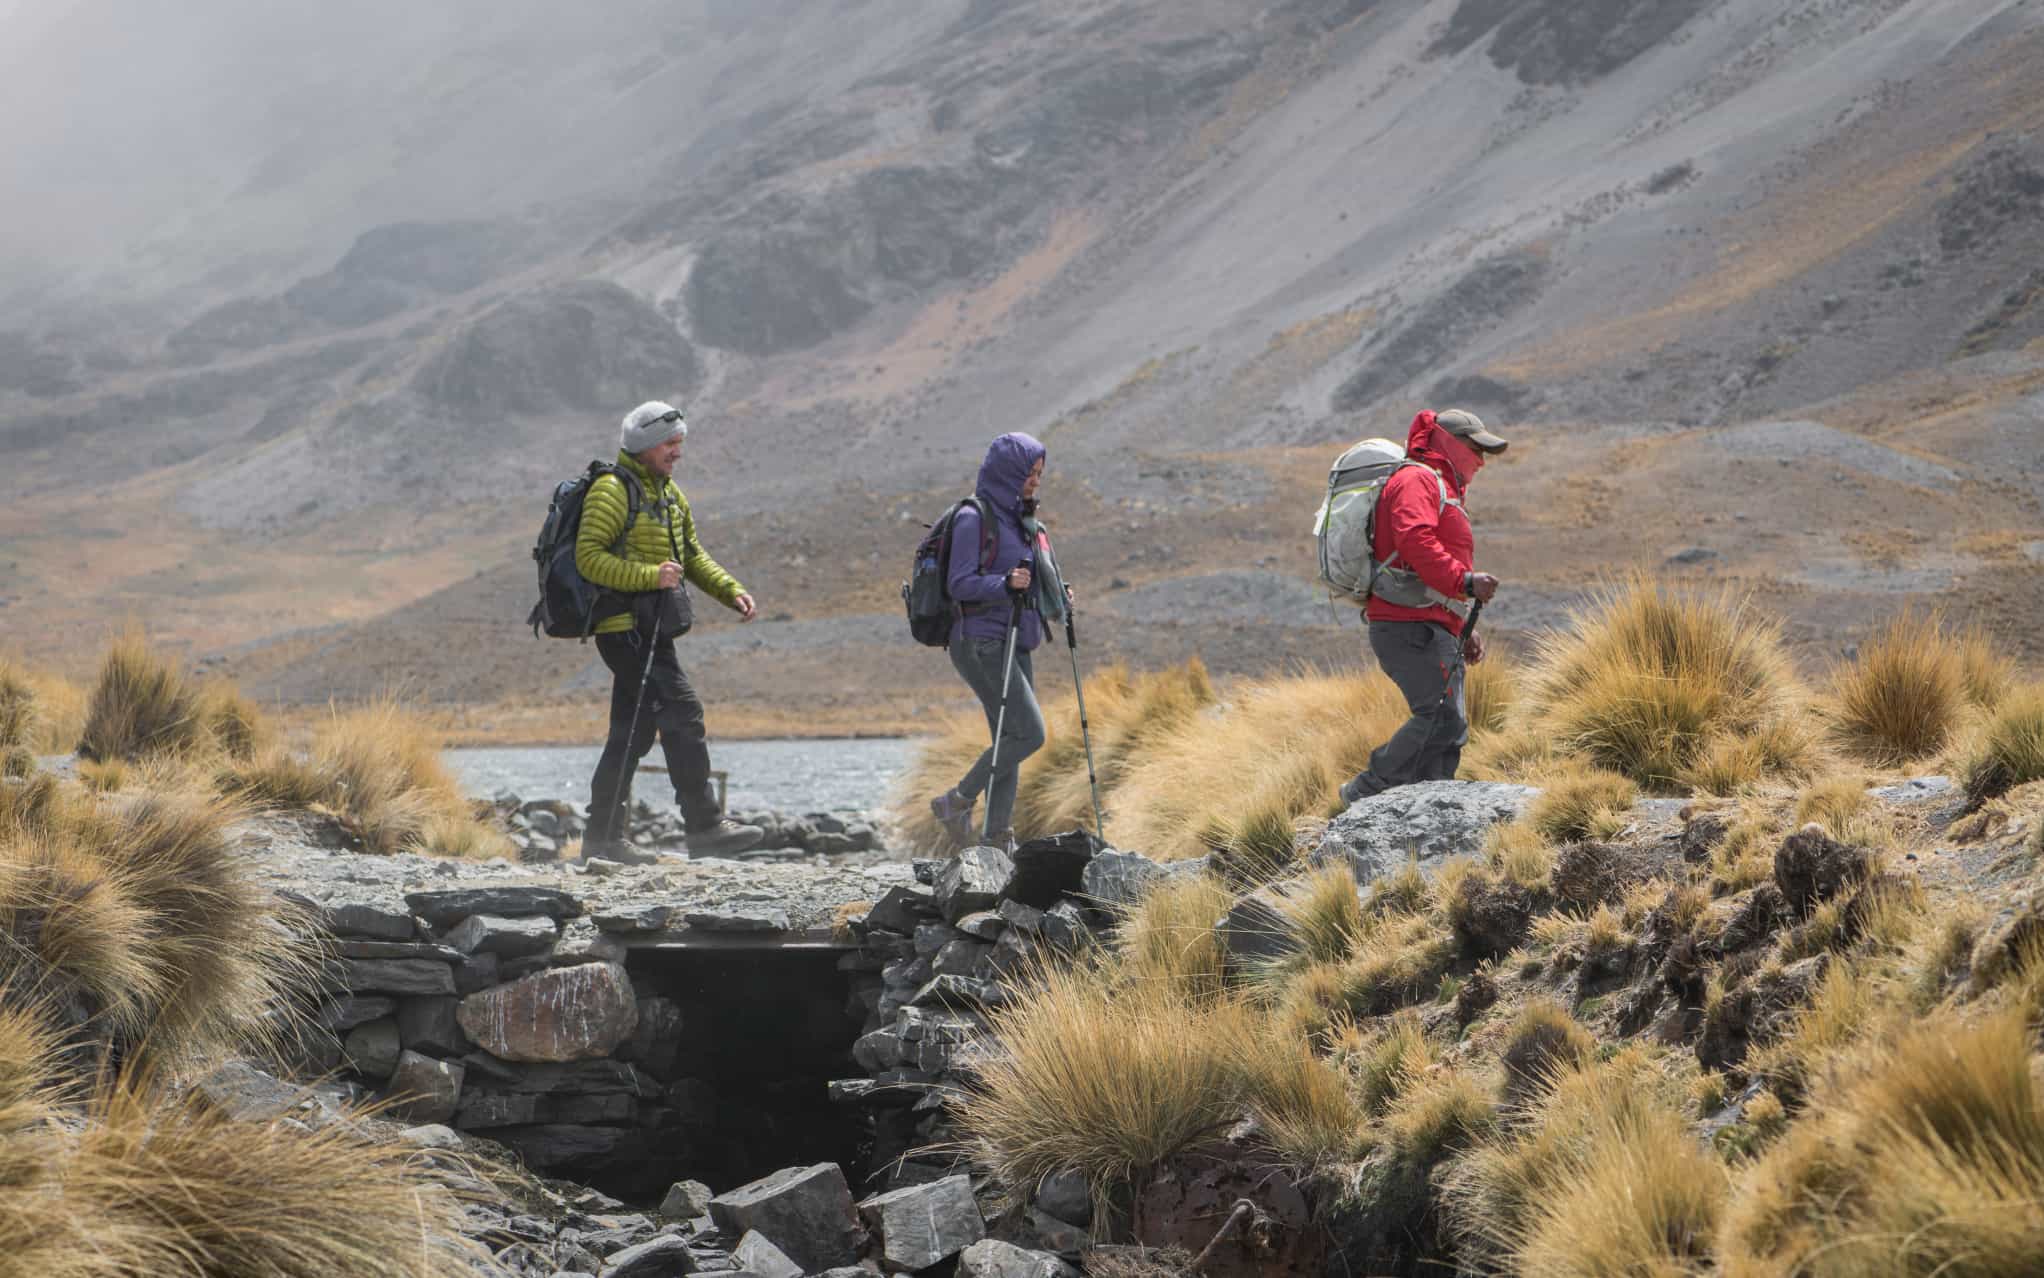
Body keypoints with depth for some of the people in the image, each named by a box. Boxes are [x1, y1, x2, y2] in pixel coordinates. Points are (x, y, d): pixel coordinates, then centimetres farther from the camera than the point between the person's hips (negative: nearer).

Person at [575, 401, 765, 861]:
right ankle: (704, 826, -11)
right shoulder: (612, 490, -11)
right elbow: (589, 558, -18)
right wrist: (650, 576, -25)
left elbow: (693, 555, 23)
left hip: (652, 629, 10)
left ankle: (604, 836, 15)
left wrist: (731, 591, 9)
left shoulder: (667, 492, 18)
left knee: (634, 732, 10)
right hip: (627, 628, -10)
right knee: (682, 715, -13)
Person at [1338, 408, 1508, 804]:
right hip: (1411, 626, -11)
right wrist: (1465, 581, -28)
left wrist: (1463, 630, 25)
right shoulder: (1418, 480, -3)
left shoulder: (1441, 489, 31)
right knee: (1442, 718, -19)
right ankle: (1366, 793, -14)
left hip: (1429, 630, 11)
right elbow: (1415, 541, -22)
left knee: (1450, 732, 7)